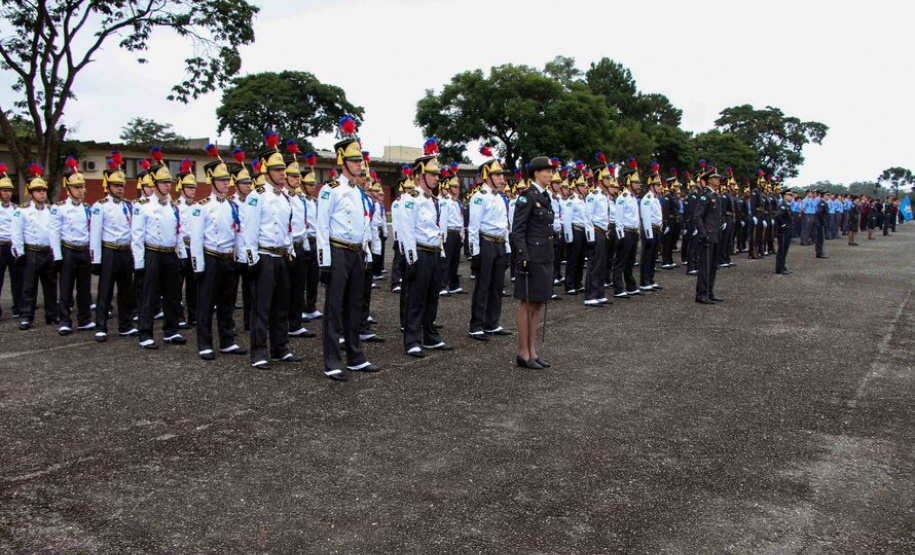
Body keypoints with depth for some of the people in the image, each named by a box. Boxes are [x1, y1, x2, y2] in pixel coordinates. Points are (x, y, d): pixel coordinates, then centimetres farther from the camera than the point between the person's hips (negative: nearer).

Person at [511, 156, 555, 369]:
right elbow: (517, 230, -16)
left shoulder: (545, 196, 15)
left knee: (537, 305, 11)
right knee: (527, 305, -1)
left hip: (545, 257, 9)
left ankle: (532, 351, 19)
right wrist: (524, 257, -21)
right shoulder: (527, 196, -11)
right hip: (532, 258, -9)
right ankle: (523, 354, 7)